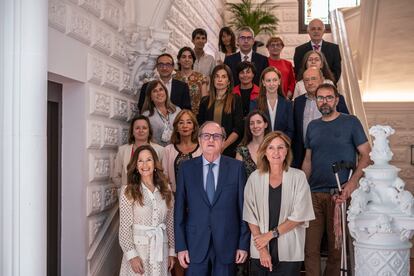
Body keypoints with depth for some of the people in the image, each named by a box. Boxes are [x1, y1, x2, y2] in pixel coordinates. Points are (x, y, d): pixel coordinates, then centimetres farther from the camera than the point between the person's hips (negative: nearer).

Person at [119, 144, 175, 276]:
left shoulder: (165, 190, 4)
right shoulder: (128, 191, -7)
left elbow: (170, 223, 7)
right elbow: (125, 226, -8)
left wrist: (172, 250, 7)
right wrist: (131, 254, -13)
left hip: (161, 249, 3)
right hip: (138, 248, -3)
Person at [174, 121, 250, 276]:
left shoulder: (236, 167, -1)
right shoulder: (186, 168, 1)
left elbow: (243, 208, 0)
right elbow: (179, 209, 1)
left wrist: (244, 244, -1)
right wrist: (181, 246, -2)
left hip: (227, 244, 0)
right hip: (195, 245, 1)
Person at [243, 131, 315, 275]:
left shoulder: (298, 177, -4)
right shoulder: (255, 178, 0)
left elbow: (299, 216, -6)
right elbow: (251, 216, -1)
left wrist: (271, 234, -9)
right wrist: (262, 249, -8)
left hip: (289, 253, -1)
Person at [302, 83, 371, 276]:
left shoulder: (351, 122, 0)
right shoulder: (312, 126, 13)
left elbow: (366, 155, -3)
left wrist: (353, 182, -17)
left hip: (339, 194, -3)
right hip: (314, 194, 3)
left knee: (337, 247, 6)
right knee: (310, 247, 3)